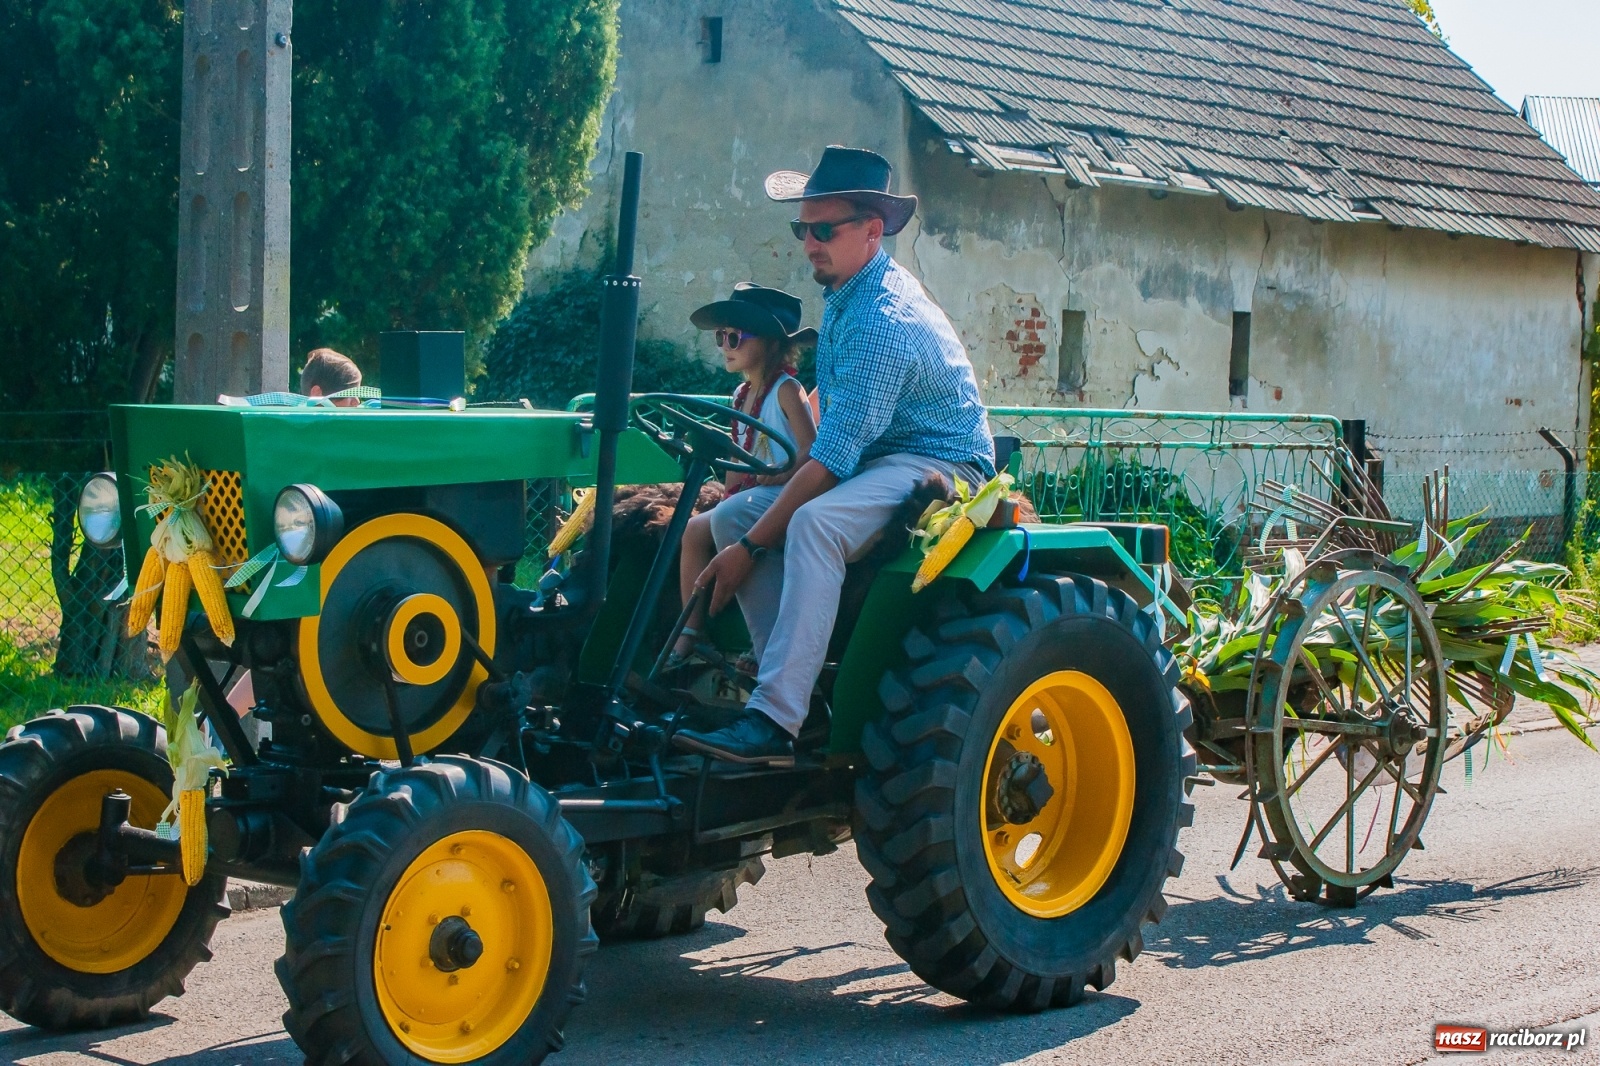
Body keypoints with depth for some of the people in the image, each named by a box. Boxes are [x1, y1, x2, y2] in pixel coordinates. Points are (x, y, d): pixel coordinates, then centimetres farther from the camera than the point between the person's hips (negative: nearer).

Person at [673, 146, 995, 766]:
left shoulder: (884, 322, -23)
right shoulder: (844, 295, 9)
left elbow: (833, 458, -25)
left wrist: (750, 547, -22)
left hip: (941, 464, -10)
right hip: (873, 457, 10)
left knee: (813, 523, -36)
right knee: (730, 515, -4)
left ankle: (775, 722, -40)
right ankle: (798, 685, -9)